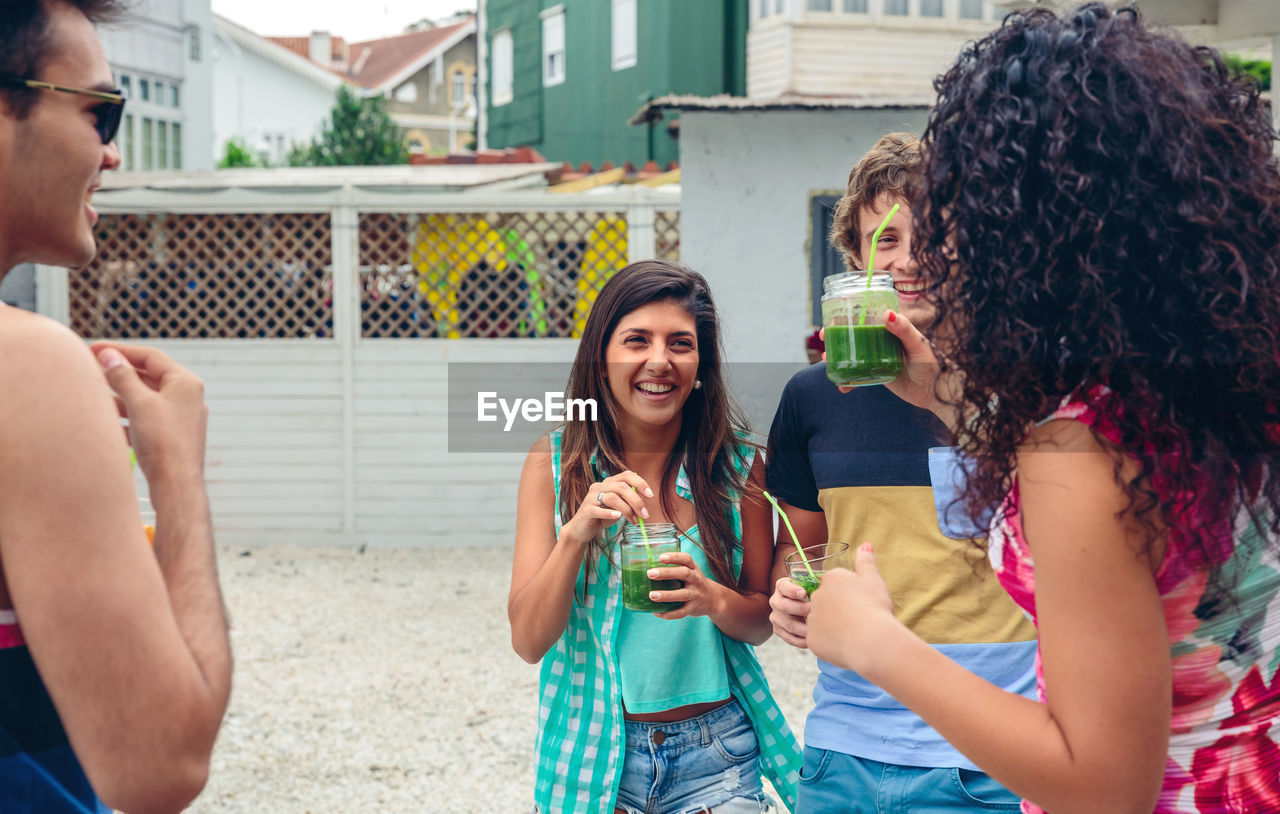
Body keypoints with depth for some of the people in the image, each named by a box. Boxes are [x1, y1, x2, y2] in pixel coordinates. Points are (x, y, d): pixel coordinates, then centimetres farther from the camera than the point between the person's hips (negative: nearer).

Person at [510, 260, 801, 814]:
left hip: (715, 755, 1)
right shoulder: (554, 463, -6)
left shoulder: (737, 465, -5)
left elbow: (761, 620, 3)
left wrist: (715, 599, -19)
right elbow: (528, 641, -10)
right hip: (592, 752, 0)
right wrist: (576, 534, -25)